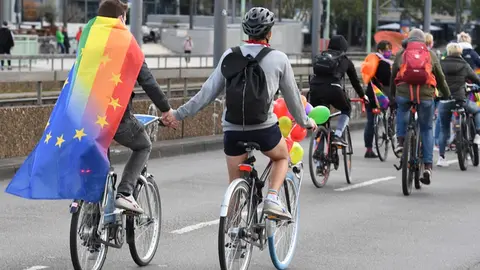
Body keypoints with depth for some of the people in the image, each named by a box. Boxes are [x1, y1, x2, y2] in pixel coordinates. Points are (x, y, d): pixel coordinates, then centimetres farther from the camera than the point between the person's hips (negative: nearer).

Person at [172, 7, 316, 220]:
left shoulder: (230, 56, 3)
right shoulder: (278, 59, -2)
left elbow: (208, 92, 0)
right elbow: (292, 96, 7)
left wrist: (179, 114, 7)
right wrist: (305, 122, 23)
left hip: (232, 130, 2)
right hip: (264, 129, -2)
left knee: (236, 184, 15)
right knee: (282, 157, 28)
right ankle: (272, 198, 6)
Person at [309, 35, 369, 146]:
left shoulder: (319, 57, 28)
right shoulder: (345, 60, 20)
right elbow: (355, 80, 28)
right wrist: (362, 95, 40)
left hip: (315, 89, 3)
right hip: (333, 89, -2)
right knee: (347, 109, 25)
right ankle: (337, 136, 9)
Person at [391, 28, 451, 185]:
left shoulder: (401, 54, 17)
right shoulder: (431, 55, 17)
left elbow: (393, 77, 21)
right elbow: (440, 78, 20)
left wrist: (393, 95, 34)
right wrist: (447, 95, 32)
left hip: (404, 92, 0)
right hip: (425, 94, 0)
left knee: (402, 110, 35)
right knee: (427, 129, 13)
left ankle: (401, 140, 16)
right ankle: (427, 166, 4)